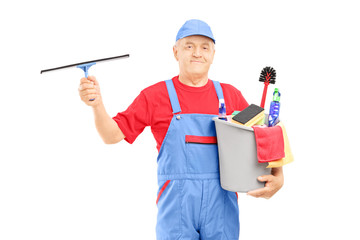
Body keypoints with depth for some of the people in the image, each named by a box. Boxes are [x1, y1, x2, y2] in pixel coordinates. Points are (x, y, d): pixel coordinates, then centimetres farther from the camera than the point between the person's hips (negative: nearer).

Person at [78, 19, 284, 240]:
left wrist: (278, 176, -3)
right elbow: (112, 135, 0)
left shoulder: (230, 95, 8)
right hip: (176, 207, -2)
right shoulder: (155, 96, 3)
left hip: (221, 207, 2)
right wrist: (97, 104, -19)